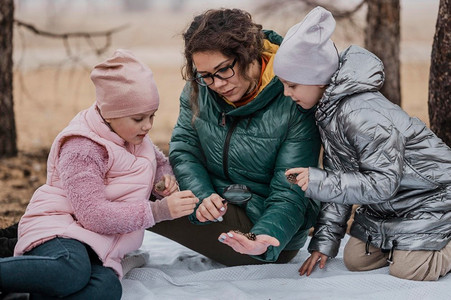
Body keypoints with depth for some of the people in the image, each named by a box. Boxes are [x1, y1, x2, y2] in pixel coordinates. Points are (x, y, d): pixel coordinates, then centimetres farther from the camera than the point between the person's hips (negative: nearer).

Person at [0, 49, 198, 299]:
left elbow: (160, 161, 31)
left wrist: (165, 178, 4)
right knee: (71, 272, -44)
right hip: (58, 231, -7)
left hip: (100, 245, 7)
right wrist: (160, 210, -24)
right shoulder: (82, 148, -14)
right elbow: (93, 215, -20)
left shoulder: (132, 136, 12)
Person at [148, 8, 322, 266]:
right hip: (215, 204, 6)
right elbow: (184, 148, -3)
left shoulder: (295, 104, -20)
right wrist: (201, 196, -24)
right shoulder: (199, 89, -4)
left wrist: (267, 238, -38)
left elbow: (289, 193, -18)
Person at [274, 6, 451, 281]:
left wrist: (318, 182, -36)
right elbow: (339, 179, 1)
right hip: (387, 204, 9)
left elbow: (382, 183, -33)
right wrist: (325, 242, -3)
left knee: (408, 272, -10)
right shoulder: (328, 110, -3)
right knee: (356, 261, 8)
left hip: (429, 195, -9)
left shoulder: (363, 116, -34)